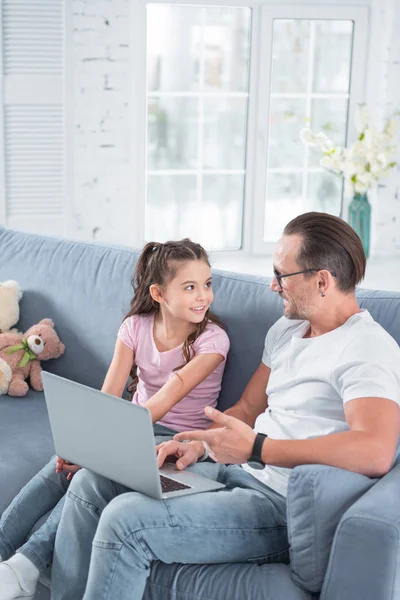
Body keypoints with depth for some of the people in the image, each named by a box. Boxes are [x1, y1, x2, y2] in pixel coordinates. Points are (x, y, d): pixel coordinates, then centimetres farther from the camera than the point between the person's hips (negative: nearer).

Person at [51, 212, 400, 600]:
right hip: (239, 472, 9)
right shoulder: (286, 329, 14)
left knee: (125, 519, -24)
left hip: (283, 507, -9)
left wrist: (255, 448, -28)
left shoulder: (367, 350, -16)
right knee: (90, 484, 0)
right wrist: (198, 444, -1)